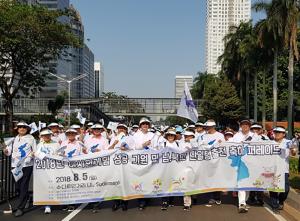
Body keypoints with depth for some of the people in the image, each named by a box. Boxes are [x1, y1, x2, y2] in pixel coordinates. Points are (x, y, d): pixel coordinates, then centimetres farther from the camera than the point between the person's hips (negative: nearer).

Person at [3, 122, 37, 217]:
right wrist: (6, 151, -12)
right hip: (16, 164, 4)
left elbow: (35, 151, 5)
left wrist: (33, 153, -16)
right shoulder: (14, 139, 13)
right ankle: (26, 198, 35)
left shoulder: (31, 138, 4)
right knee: (17, 186, 8)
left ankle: (19, 208, 0)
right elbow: (9, 151, 10)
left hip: (27, 164, -4)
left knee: (24, 186, -5)